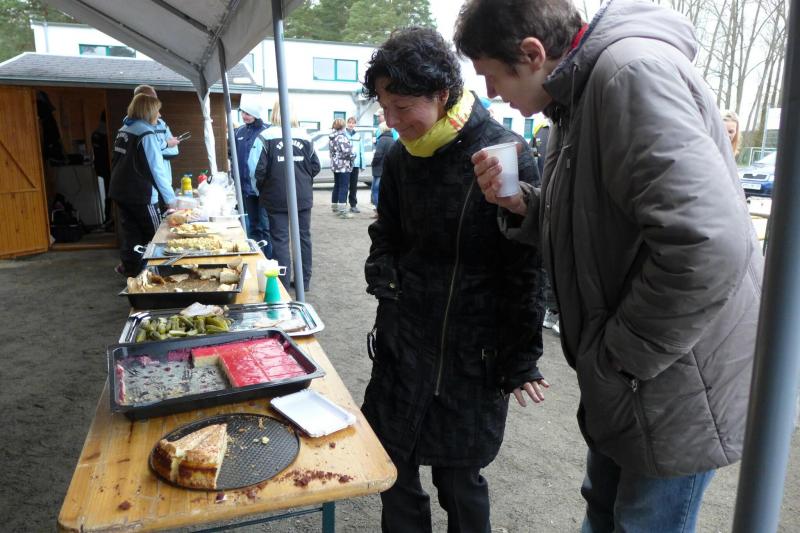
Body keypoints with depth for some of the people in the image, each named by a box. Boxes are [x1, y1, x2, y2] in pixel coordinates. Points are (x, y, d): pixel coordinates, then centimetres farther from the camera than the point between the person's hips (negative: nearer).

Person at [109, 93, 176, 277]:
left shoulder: (123, 130, 10)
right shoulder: (146, 134, -13)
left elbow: (117, 162, 17)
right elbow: (157, 170, -16)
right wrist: (170, 198, -12)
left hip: (119, 192, 8)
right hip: (140, 194, -8)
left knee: (130, 234, 12)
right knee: (156, 236, 3)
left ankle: (130, 270, 16)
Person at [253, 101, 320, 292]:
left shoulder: (265, 137, -9)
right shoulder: (304, 136, 0)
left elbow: (259, 170, -14)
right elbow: (316, 166, 1)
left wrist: (261, 190, 4)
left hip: (277, 199, -3)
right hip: (303, 197, 3)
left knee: (280, 239, 4)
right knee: (303, 236, 13)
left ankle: (283, 284, 6)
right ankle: (304, 280, 22)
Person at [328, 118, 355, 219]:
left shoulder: (331, 137, 13)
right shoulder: (342, 137, -16)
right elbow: (346, 151, -22)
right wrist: (353, 155, -5)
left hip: (335, 164, 9)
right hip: (344, 165, -9)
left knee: (337, 186, 18)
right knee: (343, 187, -8)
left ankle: (335, 207, 29)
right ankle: (342, 211, -10)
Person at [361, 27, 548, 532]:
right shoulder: (401, 156, 4)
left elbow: (525, 267, -12)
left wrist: (521, 360, -7)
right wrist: (382, 273, -2)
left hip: (473, 353, -5)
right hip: (403, 340, 5)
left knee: (459, 480, 11)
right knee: (392, 469, 15)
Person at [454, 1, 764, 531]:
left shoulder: (632, 72, -23)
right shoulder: (580, 94, 9)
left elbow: (705, 246, -33)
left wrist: (621, 355, -21)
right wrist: (522, 205, -4)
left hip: (678, 382, -9)